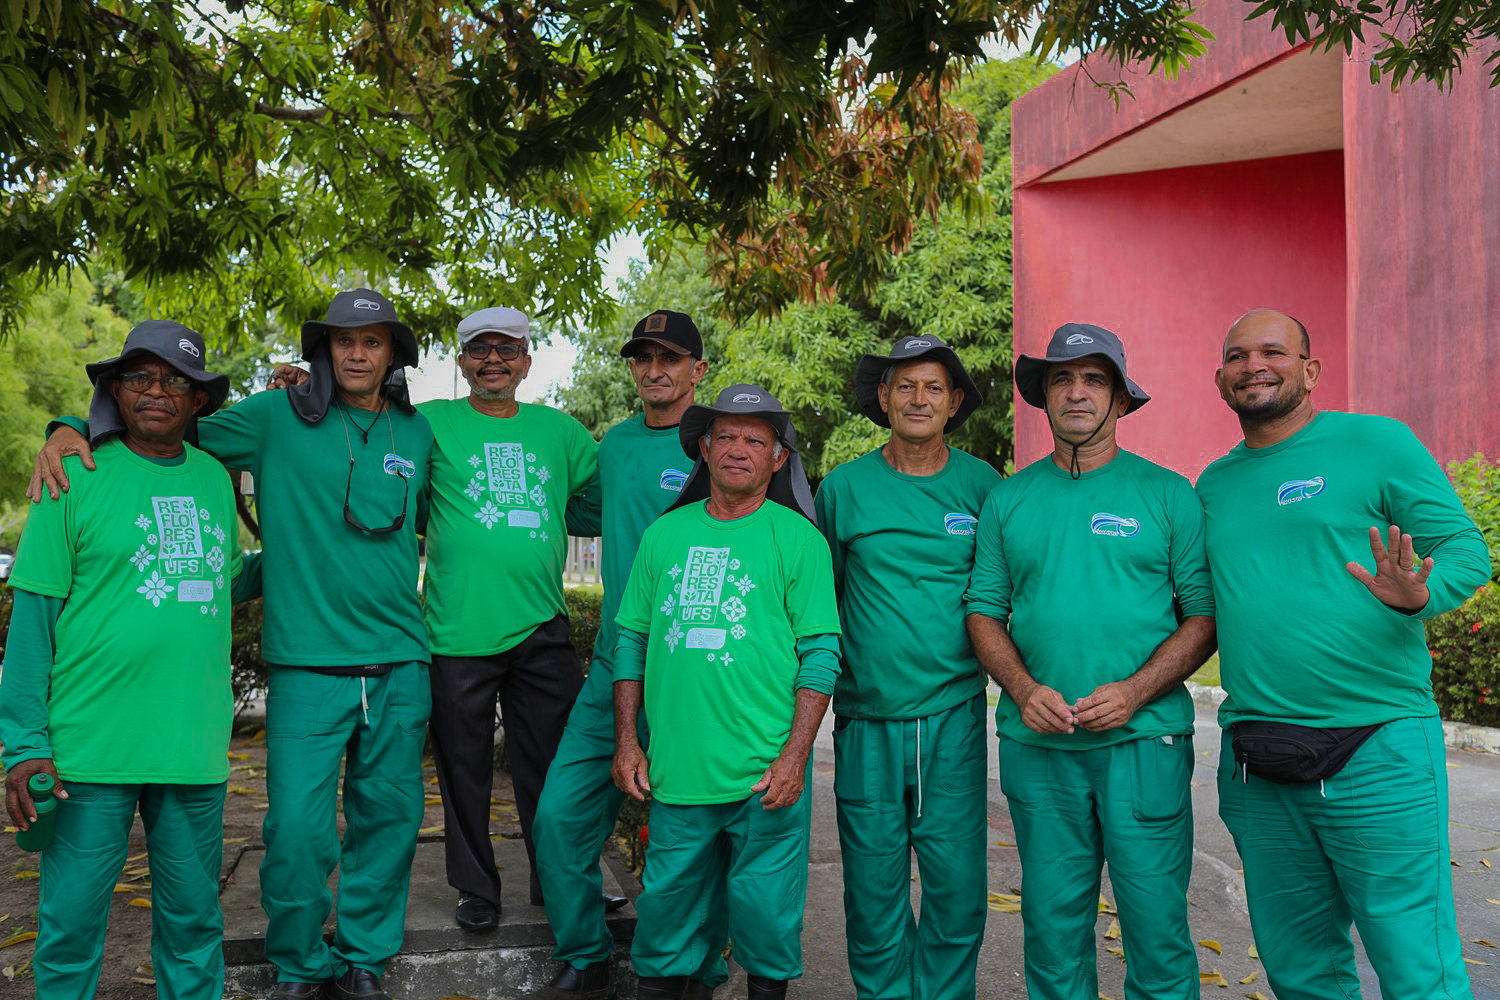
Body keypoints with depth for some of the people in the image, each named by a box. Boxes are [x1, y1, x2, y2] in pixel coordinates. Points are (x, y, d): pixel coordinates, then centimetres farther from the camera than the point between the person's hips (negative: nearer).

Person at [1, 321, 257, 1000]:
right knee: (72, 920, 7)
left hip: (195, 744, 4)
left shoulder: (214, 478, 9)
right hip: (90, 746, -3)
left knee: (194, 919, 14)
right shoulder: (77, 478, -3)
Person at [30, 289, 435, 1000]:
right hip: (306, 667, -3)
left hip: (399, 666, 3)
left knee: (388, 819, 9)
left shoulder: (417, 434, 10)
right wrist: (70, 429, -6)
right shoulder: (276, 419, 2)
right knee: (298, 830, -5)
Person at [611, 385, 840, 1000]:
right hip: (674, 772, 3)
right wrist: (626, 741, 8)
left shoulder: (797, 539, -1)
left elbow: (820, 655, -4)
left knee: (764, 912, 7)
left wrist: (794, 756, -11)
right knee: (667, 905, 11)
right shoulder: (664, 534, 9)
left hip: (764, 776, -2)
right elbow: (631, 640, 13)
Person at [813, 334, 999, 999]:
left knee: (958, 887, 3)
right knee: (873, 888, 7)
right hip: (865, 719, 0)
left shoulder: (980, 485, 3)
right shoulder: (842, 488, 2)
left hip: (954, 714, 0)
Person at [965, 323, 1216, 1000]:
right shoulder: (1008, 500, 9)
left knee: (1156, 924, 2)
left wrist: (1134, 692, -14)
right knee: (1051, 922, 10)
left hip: (1142, 741, -2)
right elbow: (984, 612, 9)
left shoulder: (1168, 494, 3)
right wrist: (1024, 689, -8)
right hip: (1036, 744, 2)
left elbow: (1206, 615, -1)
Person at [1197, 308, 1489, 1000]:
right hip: (1255, 768, 5)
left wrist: (1417, 594, -23)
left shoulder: (1378, 442, -1)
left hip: (1378, 751, -5)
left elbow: (1467, 550, -3)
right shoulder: (1213, 485, 13)